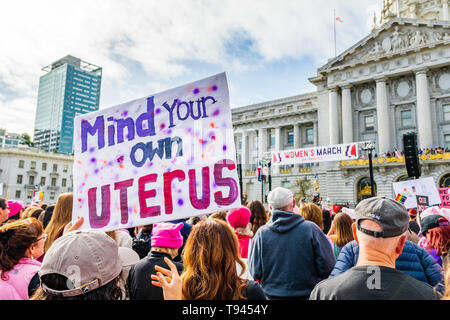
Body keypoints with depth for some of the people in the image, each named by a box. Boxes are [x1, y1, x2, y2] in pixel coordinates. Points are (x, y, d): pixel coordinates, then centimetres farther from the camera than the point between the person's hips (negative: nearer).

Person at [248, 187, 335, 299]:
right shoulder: (311, 229, -15)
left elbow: (255, 273, -6)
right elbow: (328, 268, -10)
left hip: (272, 295, 1)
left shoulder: (261, 233, -12)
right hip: (306, 294, -1)